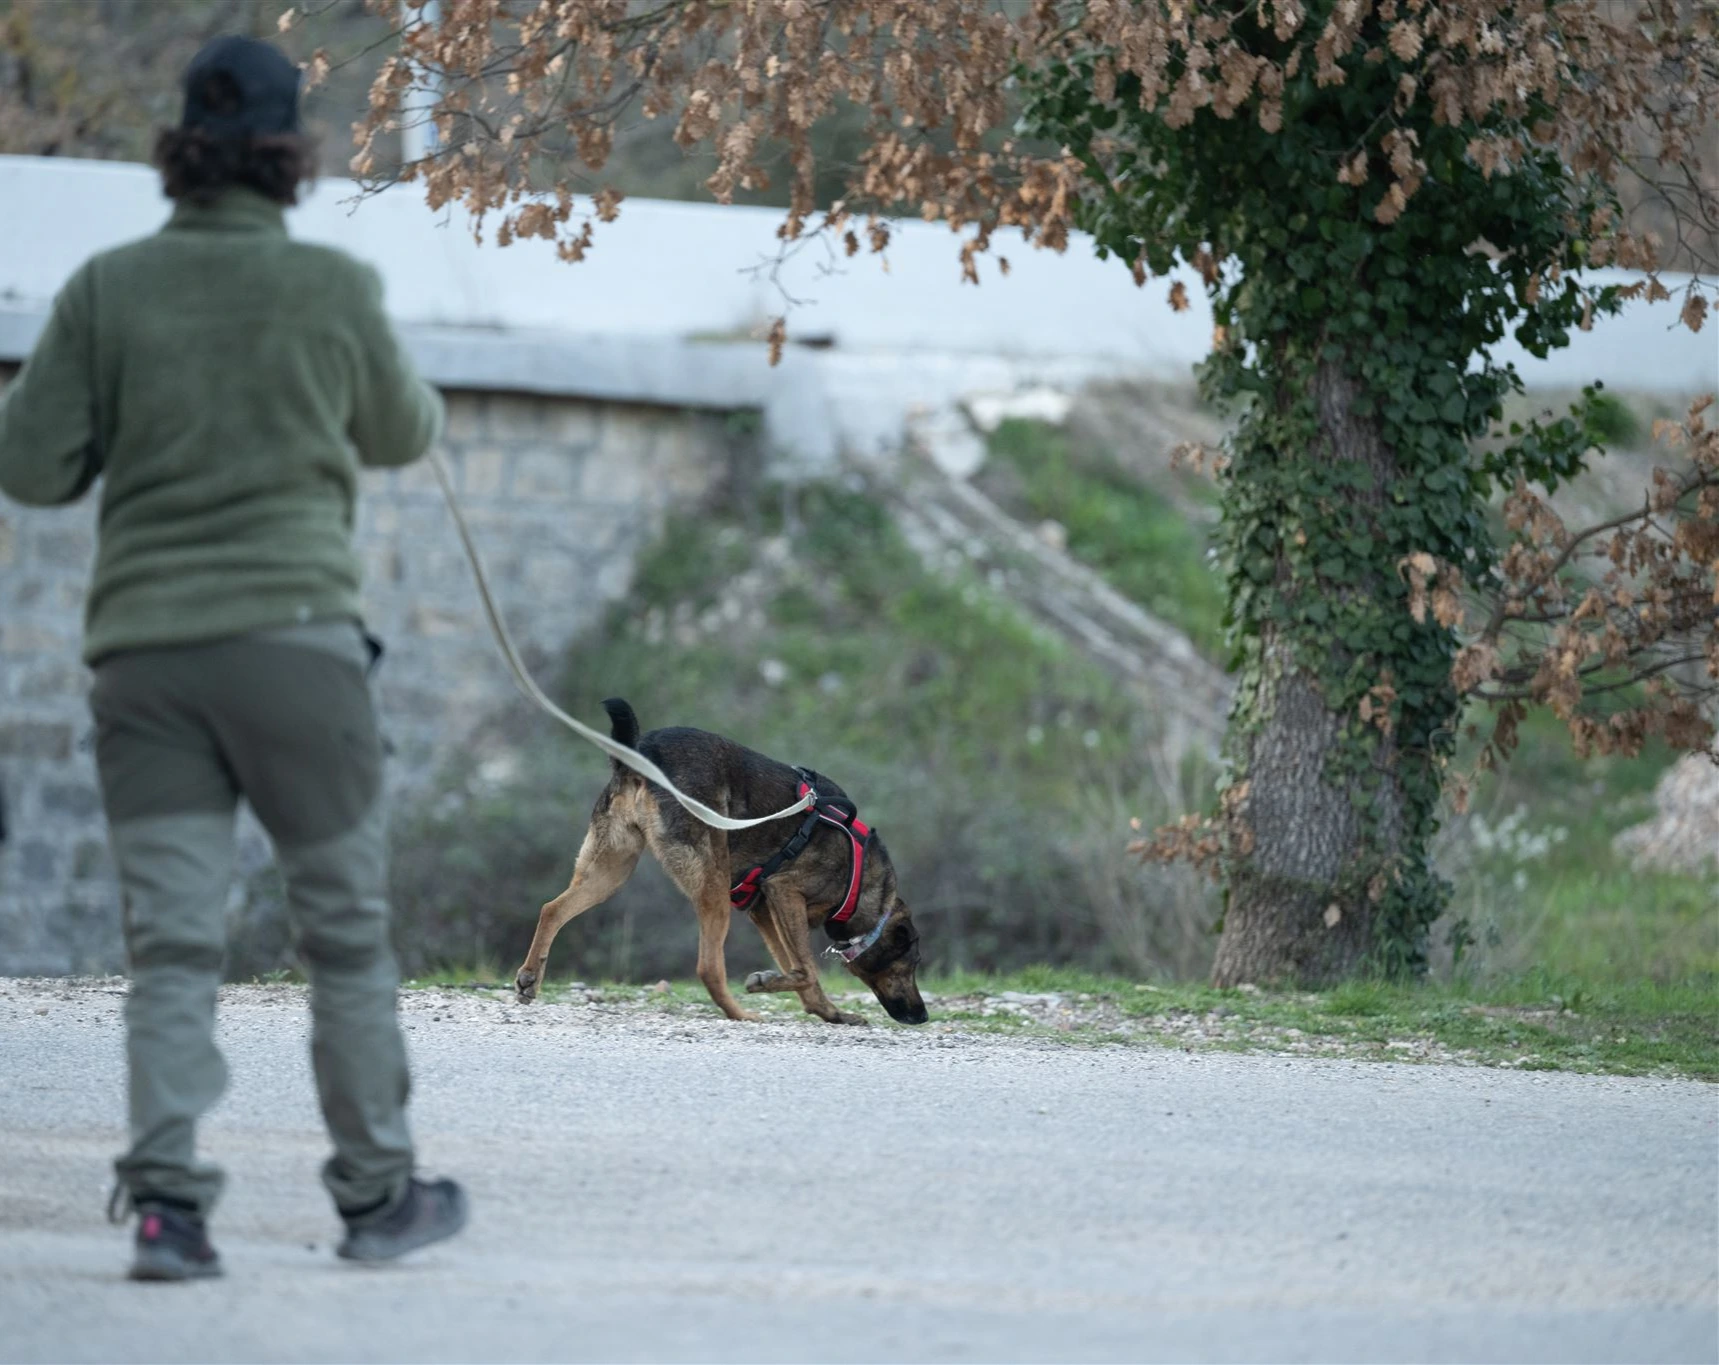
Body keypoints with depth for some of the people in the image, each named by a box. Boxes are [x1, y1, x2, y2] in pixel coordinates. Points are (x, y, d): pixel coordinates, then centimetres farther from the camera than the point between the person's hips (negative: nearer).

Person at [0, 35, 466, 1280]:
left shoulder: (108, 290, 1)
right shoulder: (335, 290, -3)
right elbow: (398, 435, 14)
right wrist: (421, 402, 36)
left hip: (144, 650, 2)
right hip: (292, 633, -2)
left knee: (171, 937, 2)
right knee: (347, 925, 11)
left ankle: (166, 1200, -10)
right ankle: (377, 1193, 17)